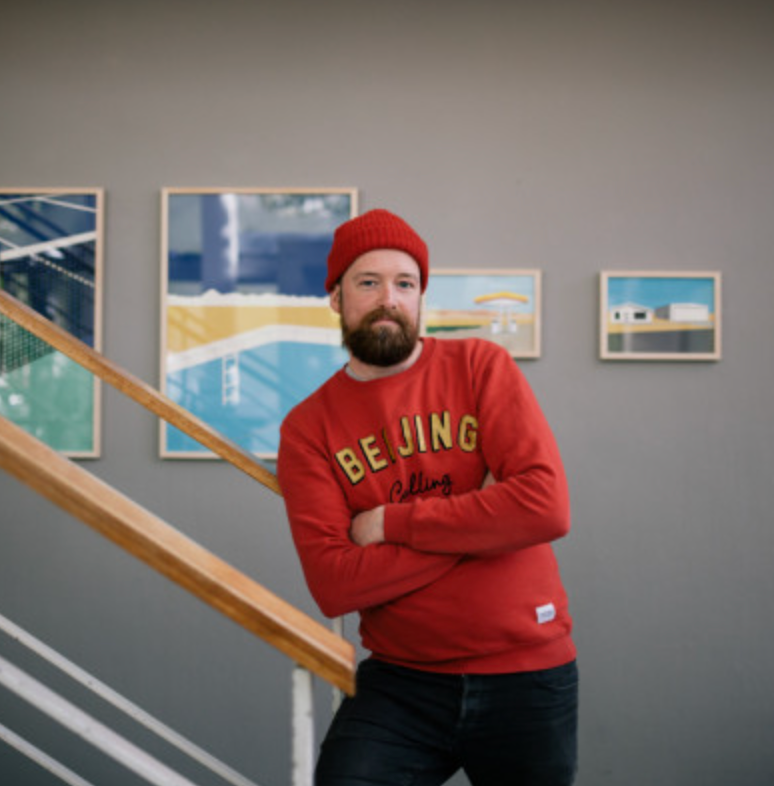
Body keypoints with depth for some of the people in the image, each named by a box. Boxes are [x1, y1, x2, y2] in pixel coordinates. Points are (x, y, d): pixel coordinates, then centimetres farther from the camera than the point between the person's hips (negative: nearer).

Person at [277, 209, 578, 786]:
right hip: (401, 685, 0)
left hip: (528, 677, 1)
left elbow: (547, 508, -16)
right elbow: (332, 586, -13)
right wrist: (479, 524, -16)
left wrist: (390, 523, -14)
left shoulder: (480, 367, -3)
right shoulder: (307, 428, -1)